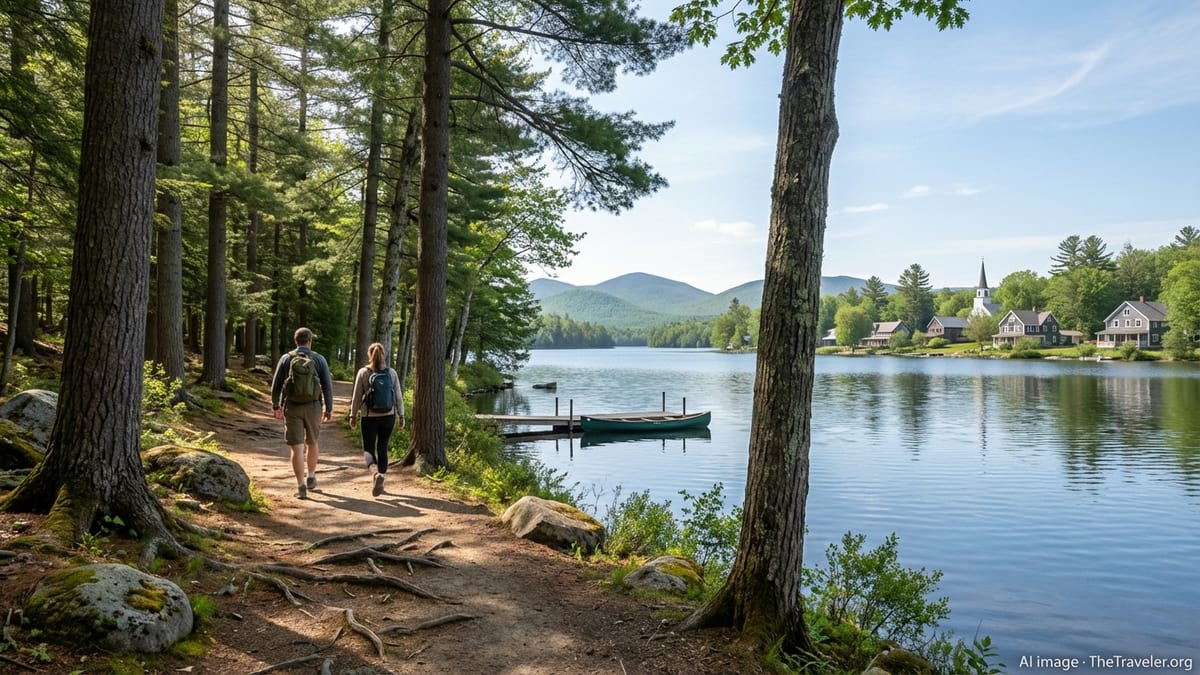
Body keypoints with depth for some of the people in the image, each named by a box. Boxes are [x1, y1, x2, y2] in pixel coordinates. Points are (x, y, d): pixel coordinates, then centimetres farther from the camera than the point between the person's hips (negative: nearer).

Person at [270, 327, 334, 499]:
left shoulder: (286, 359, 0)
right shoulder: (319, 359, -1)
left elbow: (276, 385, 1)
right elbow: (327, 386, -3)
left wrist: (276, 406, 14)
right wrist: (329, 408, 5)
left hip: (292, 407, -1)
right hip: (313, 407, 1)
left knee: (297, 447, 0)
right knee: (312, 443, 21)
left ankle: (301, 486, -3)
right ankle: (311, 478, 32)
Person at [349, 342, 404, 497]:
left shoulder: (363, 373, -6)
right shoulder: (392, 373, -2)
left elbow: (357, 397, -3)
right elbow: (398, 397, 0)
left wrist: (353, 416, 8)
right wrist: (401, 416, 8)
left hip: (369, 417, -2)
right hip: (388, 416, 2)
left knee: (368, 449, 8)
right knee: (383, 448, 14)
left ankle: (375, 473, -21)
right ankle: (379, 483, 17)